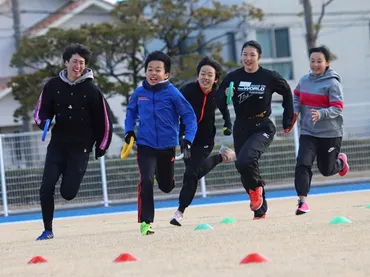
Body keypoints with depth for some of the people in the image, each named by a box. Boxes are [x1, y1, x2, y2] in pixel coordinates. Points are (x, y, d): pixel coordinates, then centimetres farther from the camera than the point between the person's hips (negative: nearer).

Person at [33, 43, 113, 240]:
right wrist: (44, 122, -17)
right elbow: (41, 111, 6)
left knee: (68, 193, -9)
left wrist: (101, 147, 6)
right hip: (57, 144, 2)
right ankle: (48, 230, 2)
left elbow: (104, 119, 0)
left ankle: (72, 177, 28)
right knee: (47, 187, -11)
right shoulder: (53, 85, -1)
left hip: (81, 147, -2)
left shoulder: (91, 90, -8)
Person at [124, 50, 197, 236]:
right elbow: (131, 112, 15)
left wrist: (188, 140, -18)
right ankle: (145, 222, -12)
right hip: (145, 146, 0)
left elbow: (189, 116, -8)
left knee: (166, 186, 17)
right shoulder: (139, 93, -4)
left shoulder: (172, 93, -12)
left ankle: (161, 174, 55)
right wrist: (129, 131, 0)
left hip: (167, 146, 0)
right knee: (146, 181, -20)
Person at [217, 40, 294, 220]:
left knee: (244, 161, -28)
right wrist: (225, 95, -21)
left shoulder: (270, 77, -7)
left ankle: (256, 187, 3)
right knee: (245, 174, 8)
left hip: (262, 128, -4)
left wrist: (288, 120, 11)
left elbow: (287, 94, 11)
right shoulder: (233, 77, -1)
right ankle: (260, 210, 26)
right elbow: (219, 104, 1)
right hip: (241, 129, 4)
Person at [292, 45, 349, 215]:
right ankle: (302, 201, -16)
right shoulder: (304, 80, 3)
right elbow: (297, 96, 23)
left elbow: (337, 108, -18)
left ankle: (341, 161, 46)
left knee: (326, 170, 11)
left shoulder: (332, 83, -13)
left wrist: (320, 114, -35)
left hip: (330, 133, -3)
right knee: (303, 164, -17)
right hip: (307, 132, 3)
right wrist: (295, 110, 4)